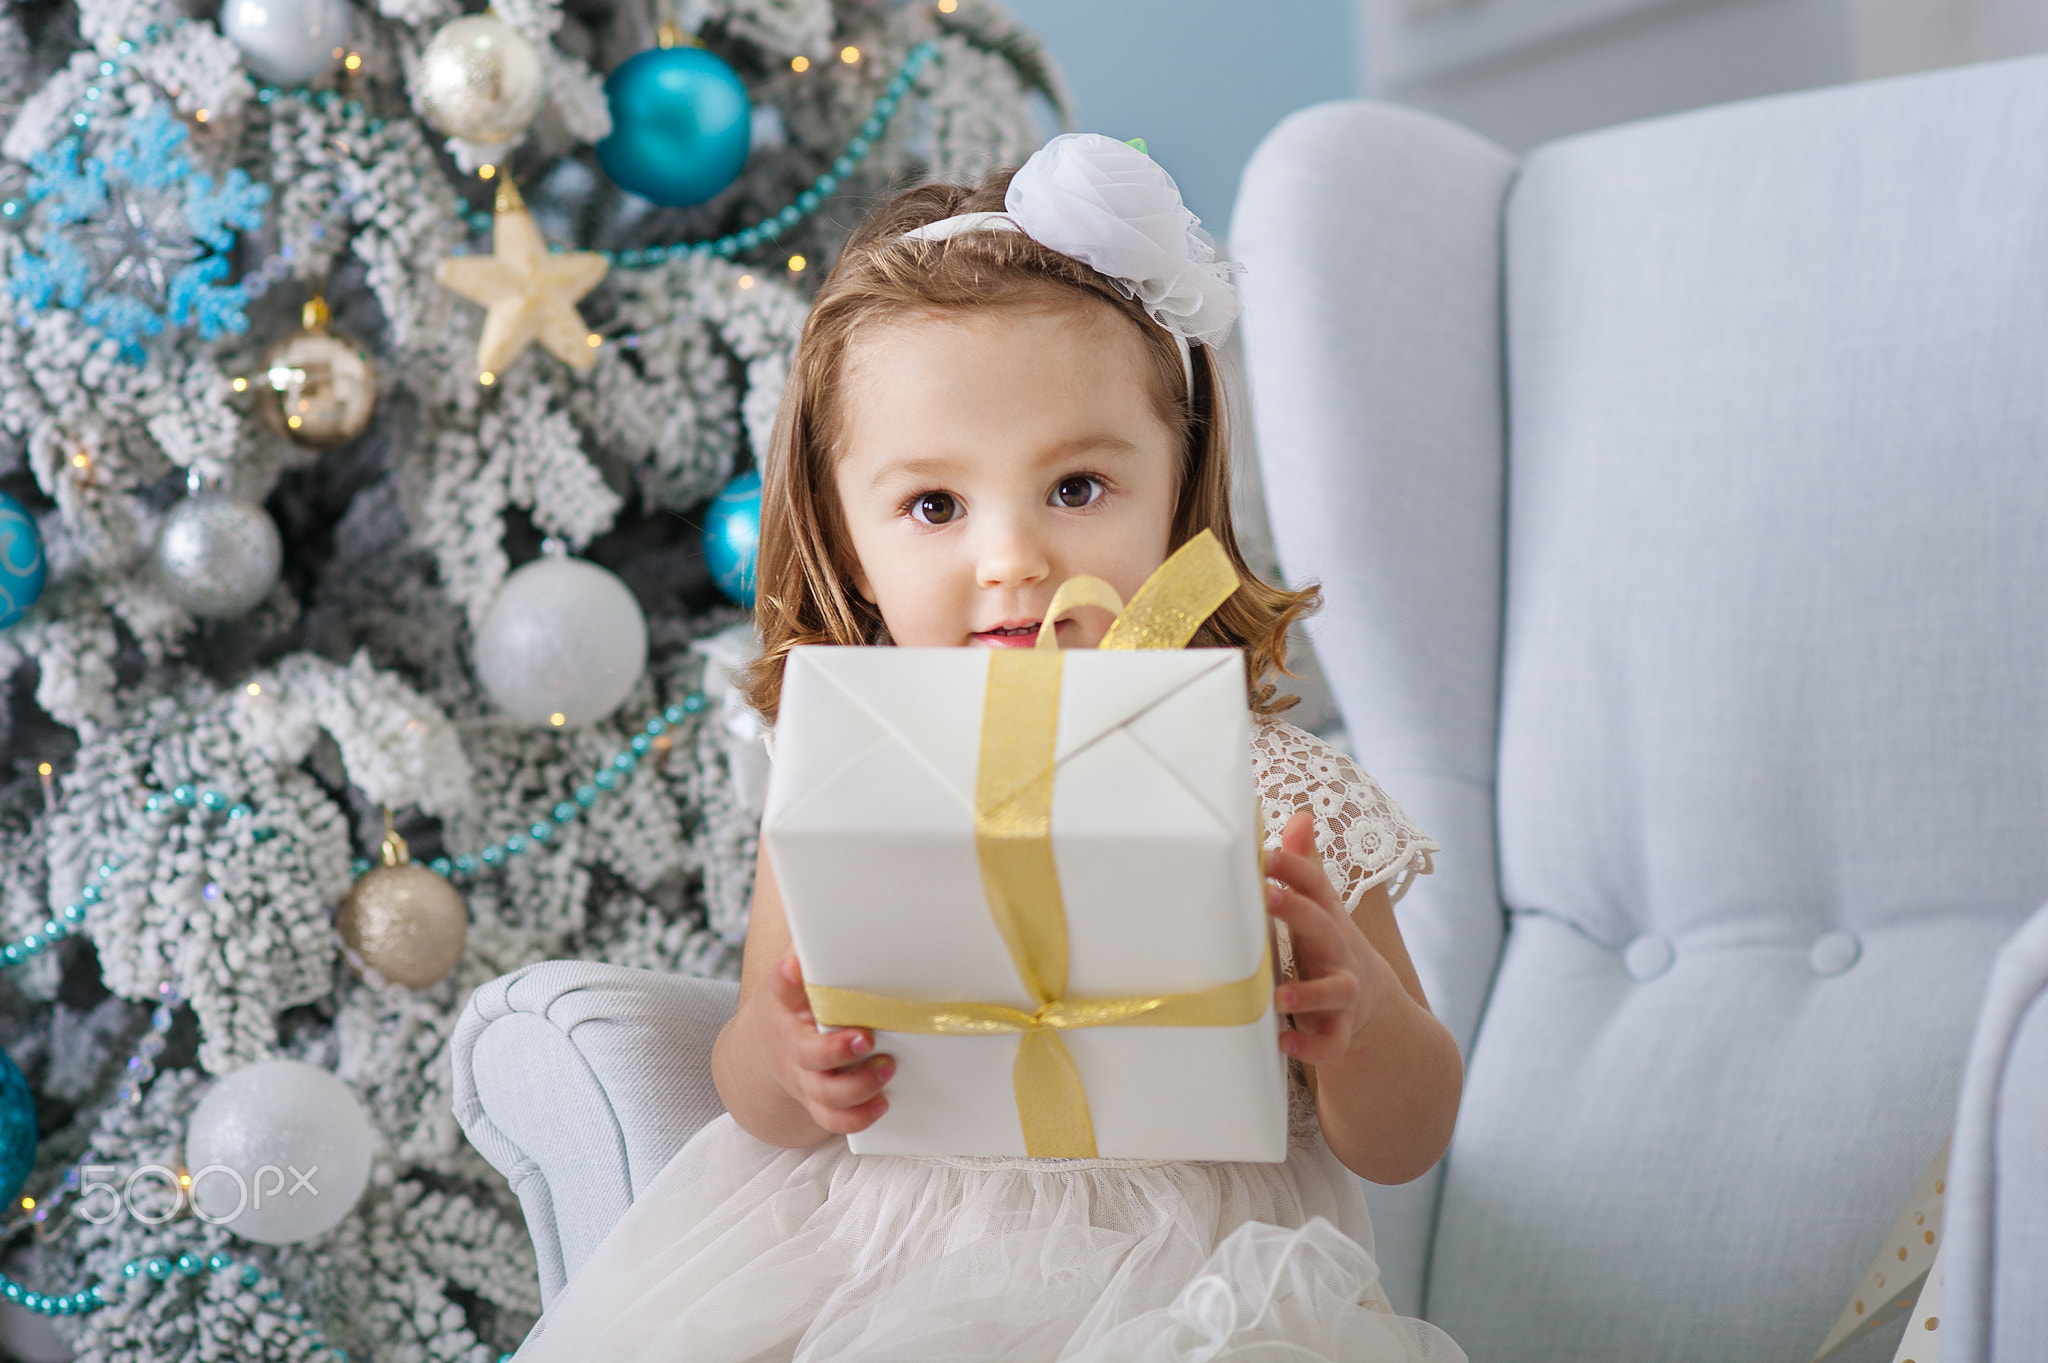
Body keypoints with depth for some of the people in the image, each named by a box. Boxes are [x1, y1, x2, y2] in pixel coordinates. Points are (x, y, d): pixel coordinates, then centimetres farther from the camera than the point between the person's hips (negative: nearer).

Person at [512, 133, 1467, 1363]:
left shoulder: (1277, 798, -6)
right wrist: (785, 1072, -14)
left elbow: (1400, 1148, 2)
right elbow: (752, 1094, 10)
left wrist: (1363, 1011, -20)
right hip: (880, 1246, 2)